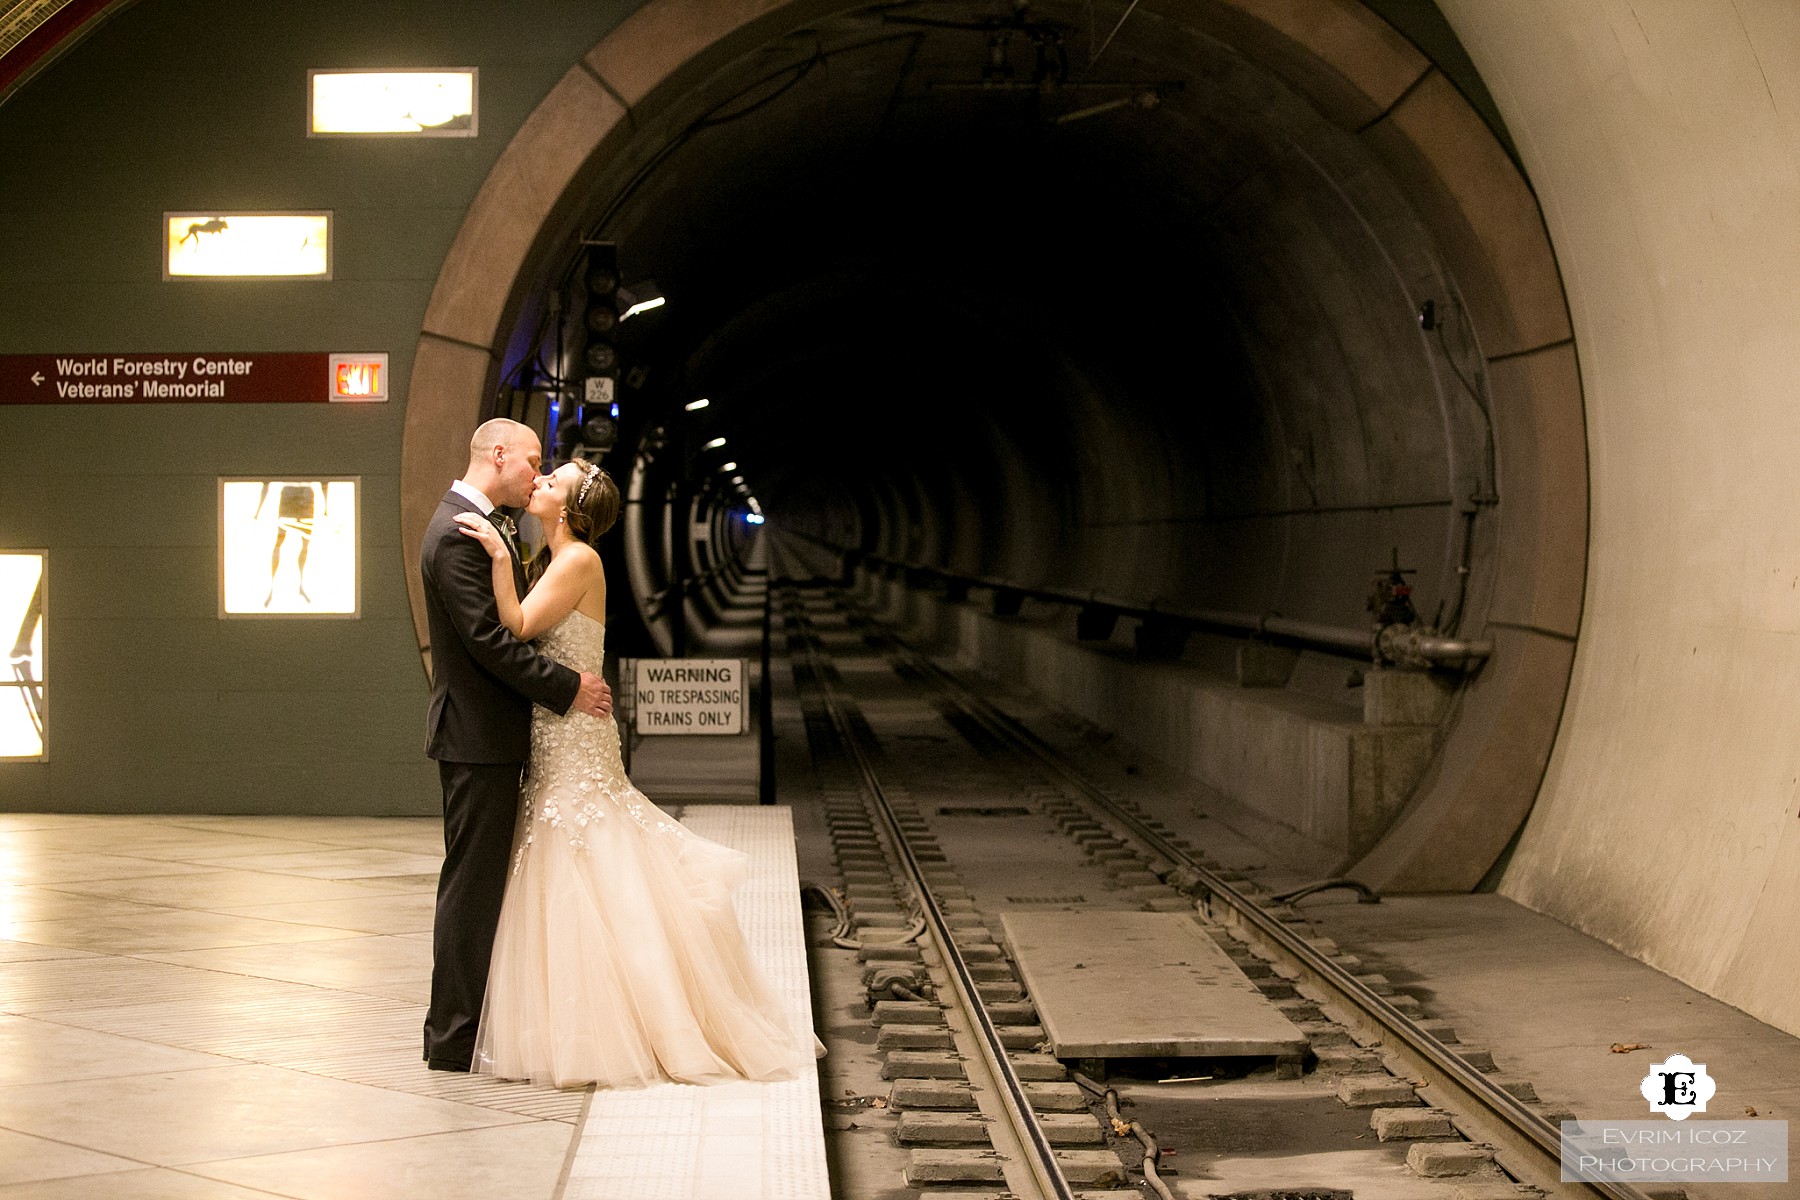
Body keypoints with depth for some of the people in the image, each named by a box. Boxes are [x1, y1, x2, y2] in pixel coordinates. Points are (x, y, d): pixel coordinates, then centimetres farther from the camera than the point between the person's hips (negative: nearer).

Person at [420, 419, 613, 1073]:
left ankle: (458, 1024, 22)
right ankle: (455, 1038, 0)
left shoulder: (471, 525, 17)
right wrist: (568, 687, -18)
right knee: (472, 884, -5)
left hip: (486, 735, 11)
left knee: (479, 883, 14)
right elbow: (487, 637, -22)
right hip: (479, 737, -11)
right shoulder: (457, 533, -16)